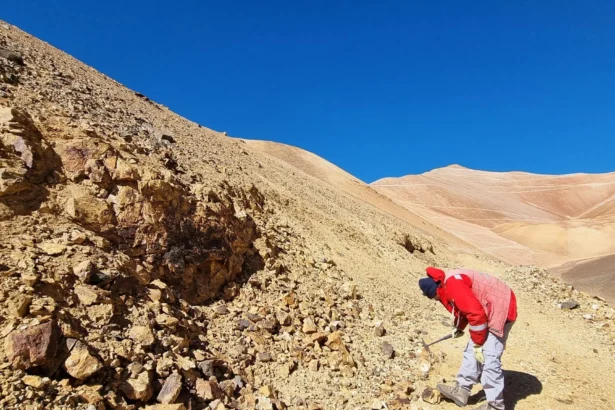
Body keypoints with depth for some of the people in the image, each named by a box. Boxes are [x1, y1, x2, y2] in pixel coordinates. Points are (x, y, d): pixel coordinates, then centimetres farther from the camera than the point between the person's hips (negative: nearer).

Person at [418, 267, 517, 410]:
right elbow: (467, 305, 24)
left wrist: (478, 343, -16)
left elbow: (476, 313, -25)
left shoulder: (452, 284, -23)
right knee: (472, 352, 12)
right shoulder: (449, 283, 10)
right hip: (490, 312, 11)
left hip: (500, 310, -11)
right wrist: (459, 327, 17)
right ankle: (461, 390, 19)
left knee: (489, 359, -9)